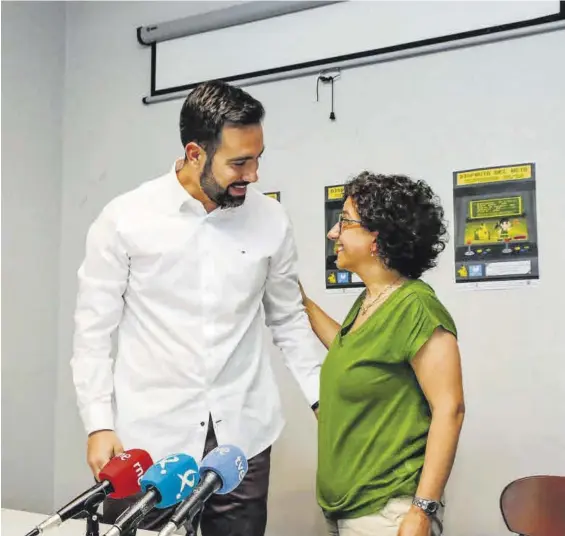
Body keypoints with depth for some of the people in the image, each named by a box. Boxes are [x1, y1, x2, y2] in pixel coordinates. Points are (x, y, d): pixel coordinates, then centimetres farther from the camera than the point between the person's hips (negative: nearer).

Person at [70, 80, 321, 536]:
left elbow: (289, 319, 10)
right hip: (148, 436, -1)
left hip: (243, 437, 2)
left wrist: (322, 398, 5)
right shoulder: (125, 218, -8)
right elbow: (94, 330, -1)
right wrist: (99, 425, -6)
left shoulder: (271, 220, -2)